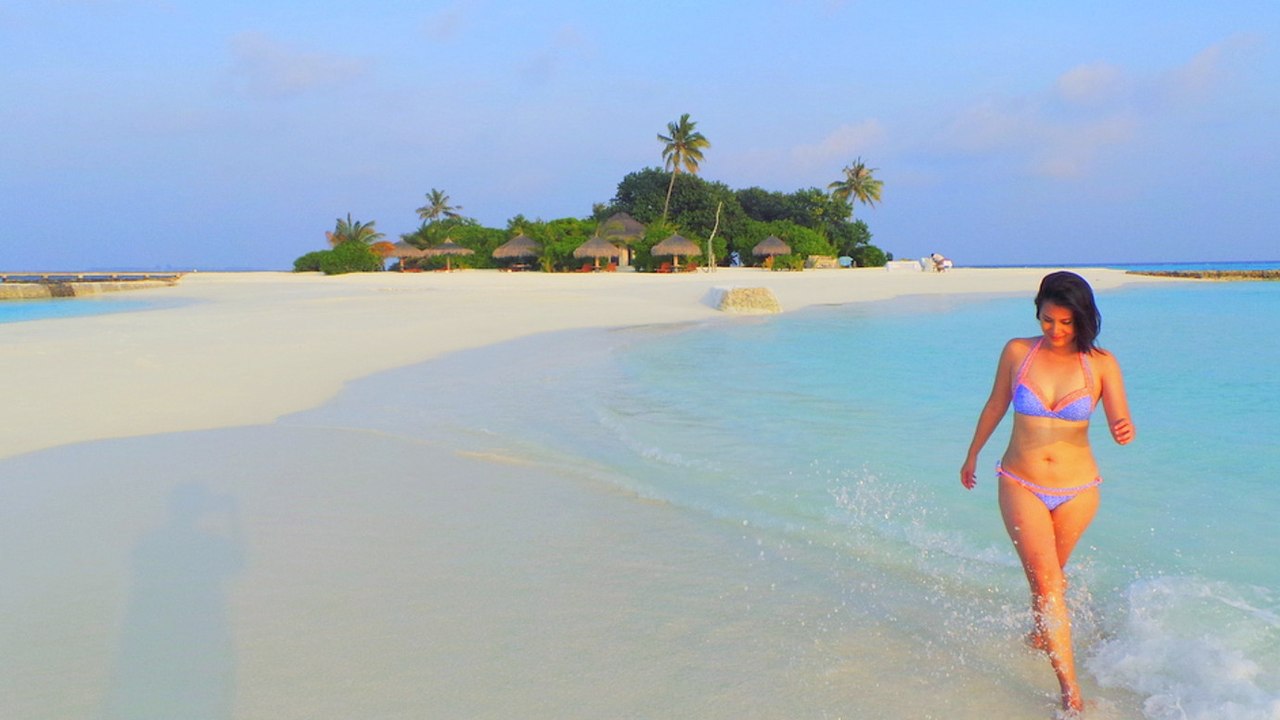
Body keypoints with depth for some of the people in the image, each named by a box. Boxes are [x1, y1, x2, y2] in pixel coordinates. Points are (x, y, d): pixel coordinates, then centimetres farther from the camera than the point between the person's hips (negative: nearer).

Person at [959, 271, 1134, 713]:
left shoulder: (1101, 364, -7)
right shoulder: (1017, 352, -5)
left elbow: (1121, 425, -11)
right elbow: (996, 405, 8)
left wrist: (1125, 430, -35)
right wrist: (972, 455, 18)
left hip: (1077, 490, 1)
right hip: (1021, 485, -1)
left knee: (1050, 574, 21)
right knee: (1047, 582, -9)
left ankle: (1041, 632, 51)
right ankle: (1071, 694, -6)